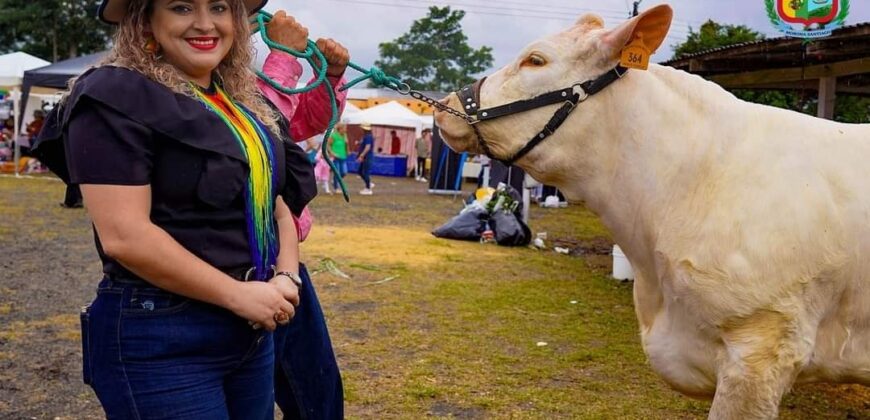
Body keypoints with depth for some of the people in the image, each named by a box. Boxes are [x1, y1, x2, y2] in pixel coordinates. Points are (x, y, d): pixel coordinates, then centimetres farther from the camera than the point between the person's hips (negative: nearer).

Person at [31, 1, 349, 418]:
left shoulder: (246, 102, 11)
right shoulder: (116, 97, -13)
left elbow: (275, 199, 15)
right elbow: (124, 236, -20)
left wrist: (286, 277, -4)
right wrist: (238, 294, -16)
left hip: (251, 332, 8)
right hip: (159, 342, -7)